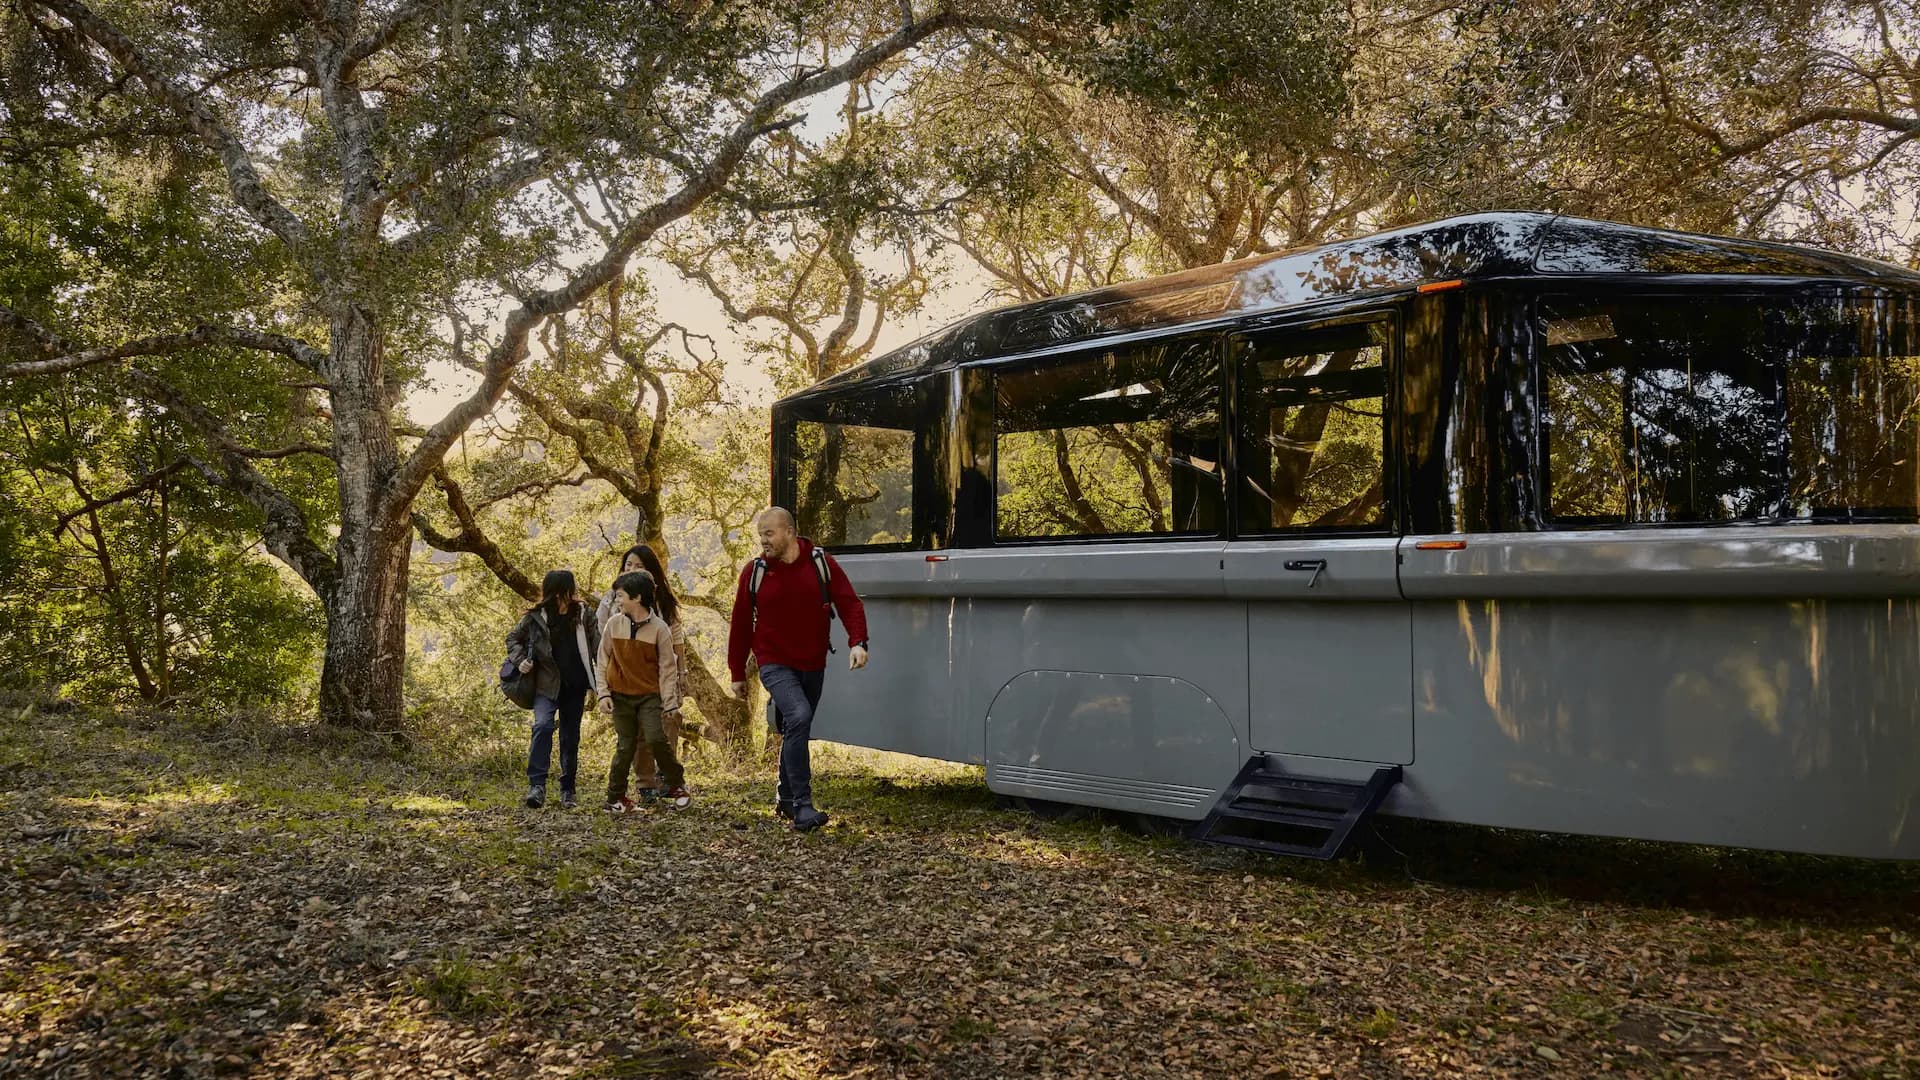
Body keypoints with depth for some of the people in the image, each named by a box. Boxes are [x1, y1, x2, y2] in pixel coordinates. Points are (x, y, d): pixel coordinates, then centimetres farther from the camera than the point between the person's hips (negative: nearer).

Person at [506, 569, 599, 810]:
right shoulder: (535, 618, -3)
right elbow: (513, 639, 11)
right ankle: (536, 785, -23)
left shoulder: (583, 614, 1)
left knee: (570, 736, 8)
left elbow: (597, 646, -4)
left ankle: (567, 791, 18)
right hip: (547, 684, -2)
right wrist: (520, 660, -7)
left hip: (576, 686, 2)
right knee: (542, 725, -22)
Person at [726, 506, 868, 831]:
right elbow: (741, 625, 4)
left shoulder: (822, 564, -2)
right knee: (798, 717, -25)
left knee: (797, 731, 15)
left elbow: (849, 603, -4)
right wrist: (738, 674, 7)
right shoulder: (754, 572, -3)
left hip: (813, 666, 3)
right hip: (775, 664, -3)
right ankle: (802, 806, -23)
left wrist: (857, 641, -21)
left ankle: (786, 798, 35)